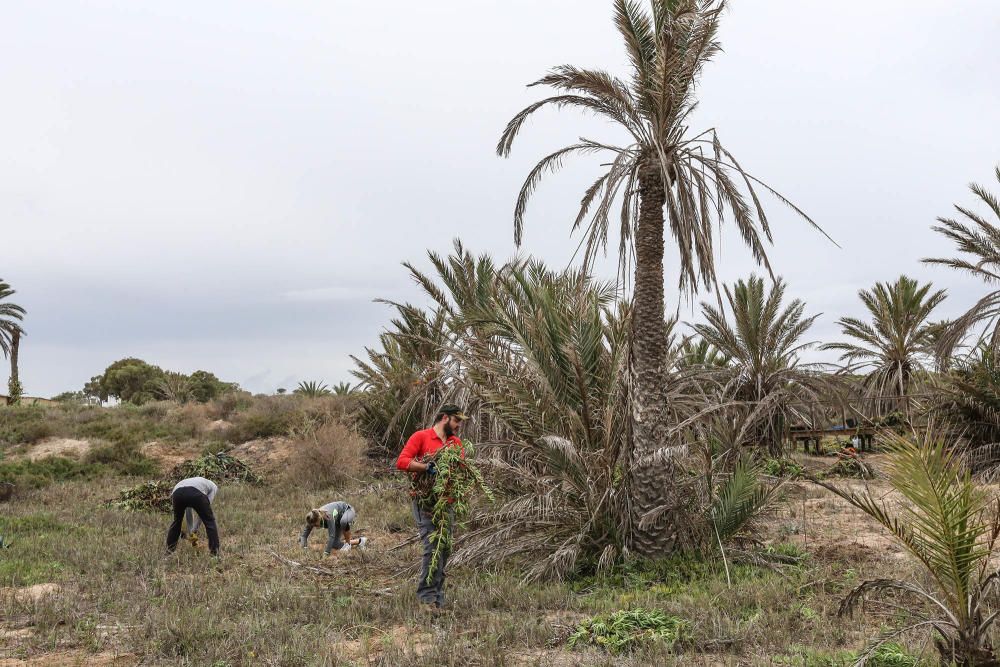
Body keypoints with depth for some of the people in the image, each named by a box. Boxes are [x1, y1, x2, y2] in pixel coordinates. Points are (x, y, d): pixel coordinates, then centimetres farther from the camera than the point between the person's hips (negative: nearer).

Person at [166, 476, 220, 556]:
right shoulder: (213, 487, 33)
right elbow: (205, 509, 23)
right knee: (210, 522, 14)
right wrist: (195, 530, 27)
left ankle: (169, 550, 34)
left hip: (177, 492, 5)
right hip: (196, 493, -5)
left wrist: (191, 532, 50)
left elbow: (189, 511, 47)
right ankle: (214, 552, 12)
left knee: (177, 521, 31)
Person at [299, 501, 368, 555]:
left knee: (344, 521, -44)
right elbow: (304, 534, -19)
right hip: (338, 519, 7)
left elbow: (332, 536, -44)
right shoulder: (313, 519, -25)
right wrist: (303, 549, -31)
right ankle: (360, 541, 18)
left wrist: (326, 553, -44)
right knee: (335, 545, 1)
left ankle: (348, 543, -19)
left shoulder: (328, 516, -44)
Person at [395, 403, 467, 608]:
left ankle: (438, 598, 12)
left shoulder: (456, 443, 17)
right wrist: (428, 467, -22)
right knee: (433, 546, -14)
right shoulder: (421, 437, -2)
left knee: (445, 548, 4)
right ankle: (427, 596, -7)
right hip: (425, 500, -6)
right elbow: (402, 461, -12)